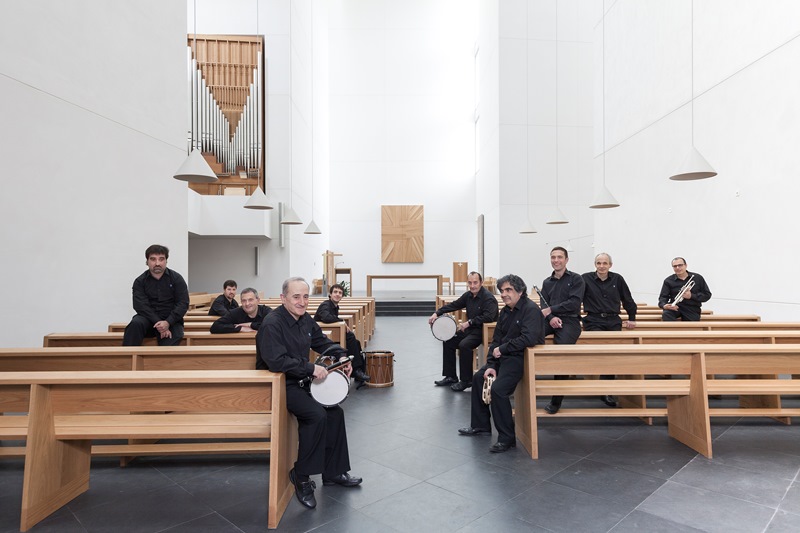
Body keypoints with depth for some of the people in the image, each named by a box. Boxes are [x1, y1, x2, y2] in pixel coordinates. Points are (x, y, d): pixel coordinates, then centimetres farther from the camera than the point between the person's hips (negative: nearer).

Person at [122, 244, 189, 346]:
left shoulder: (176, 278, 4)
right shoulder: (140, 281, 5)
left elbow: (183, 303, -4)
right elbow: (141, 306, -7)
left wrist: (167, 323, -19)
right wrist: (158, 323, -21)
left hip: (171, 321, -1)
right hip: (148, 319, 1)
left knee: (169, 343, -28)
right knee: (135, 324, -31)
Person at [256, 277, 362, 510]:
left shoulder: (306, 320, 4)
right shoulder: (272, 324, -22)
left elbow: (323, 341, 17)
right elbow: (276, 361, -31)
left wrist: (341, 356, -1)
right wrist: (311, 369, -28)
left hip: (300, 382, 9)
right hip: (279, 386, -9)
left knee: (335, 412, 4)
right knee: (317, 415, -26)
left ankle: (333, 473, 20)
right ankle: (301, 476, -6)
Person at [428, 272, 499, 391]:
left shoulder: (489, 298, -16)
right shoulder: (468, 295, 8)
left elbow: (488, 317, -28)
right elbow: (454, 305, 11)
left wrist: (469, 322, -28)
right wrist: (437, 313, 1)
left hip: (483, 331, -9)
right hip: (470, 329, 9)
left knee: (464, 345, -29)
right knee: (448, 341, 6)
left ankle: (467, 380, -14)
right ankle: (450, 376, 14)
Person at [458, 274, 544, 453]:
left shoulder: (531, 309, -17)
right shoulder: (505, 311, 11)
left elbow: (529, 338, -30)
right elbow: (496, 340, 11)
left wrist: (502, 349, -18)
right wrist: (491, 365, -2)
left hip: (521, 358, -10)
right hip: (504, 357, 10)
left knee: (498, 389, -25)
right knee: (478, 377, 14)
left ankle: (507, 438, -8)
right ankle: (480, 425, 26)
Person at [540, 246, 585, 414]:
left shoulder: (576, 279, 8)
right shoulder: (547, 282, 21)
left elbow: (574, 303, -6)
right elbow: (544, 306, 11)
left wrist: (551, 310, -9)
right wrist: (550, 317, -11)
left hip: (570, 320, -4)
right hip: (550, 320, 4)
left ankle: (556, 400, -15)